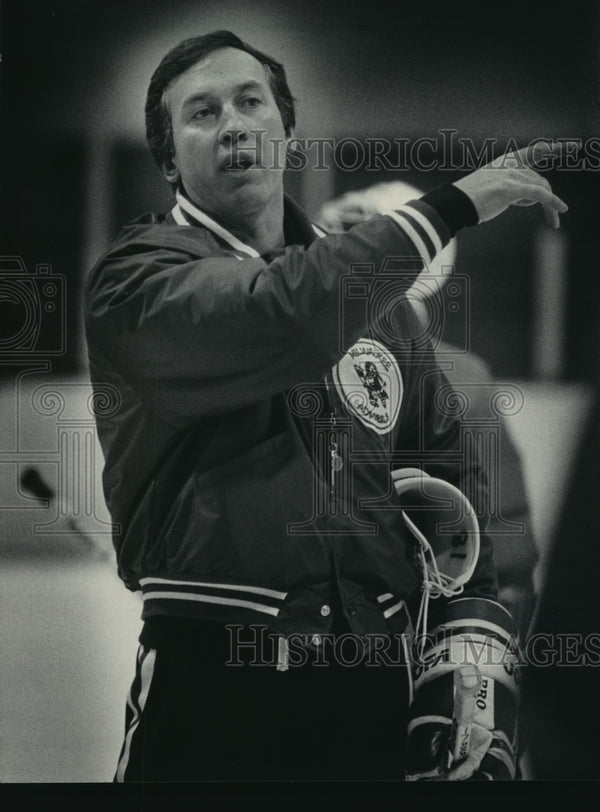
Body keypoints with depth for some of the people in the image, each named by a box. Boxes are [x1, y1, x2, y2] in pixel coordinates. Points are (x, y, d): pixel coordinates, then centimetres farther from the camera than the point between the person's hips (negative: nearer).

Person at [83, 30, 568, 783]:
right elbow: (286, 320, -22)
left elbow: (445, 477, 16)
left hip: (376, 691, 5)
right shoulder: (138, 278, -2)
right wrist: (452, 207, -16)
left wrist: (472, 683, 4)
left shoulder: (368, 286, 15)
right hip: (213, 695, -5)